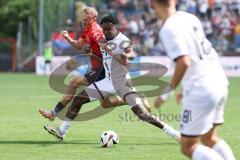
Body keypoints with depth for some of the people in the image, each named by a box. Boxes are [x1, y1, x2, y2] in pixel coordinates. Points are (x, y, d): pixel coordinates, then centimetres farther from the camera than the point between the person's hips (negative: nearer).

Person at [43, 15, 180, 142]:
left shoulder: (122, 41, -18)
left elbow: (132, 53, -39)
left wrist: (127, 55, -60)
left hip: (123, 82, -7)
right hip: (108, 81, 7)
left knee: (142, 113, -17)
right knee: (78, 100, 2)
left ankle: (174, 133, -9)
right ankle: (61, 131, 12)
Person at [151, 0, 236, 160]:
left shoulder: (169, 29, -13)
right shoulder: (190, 18, 11)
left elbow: (184, 62, -24)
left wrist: (166, 94, -13)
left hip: (200, 92, -8)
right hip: (219, 84, 8)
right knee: (210, 139, 24)